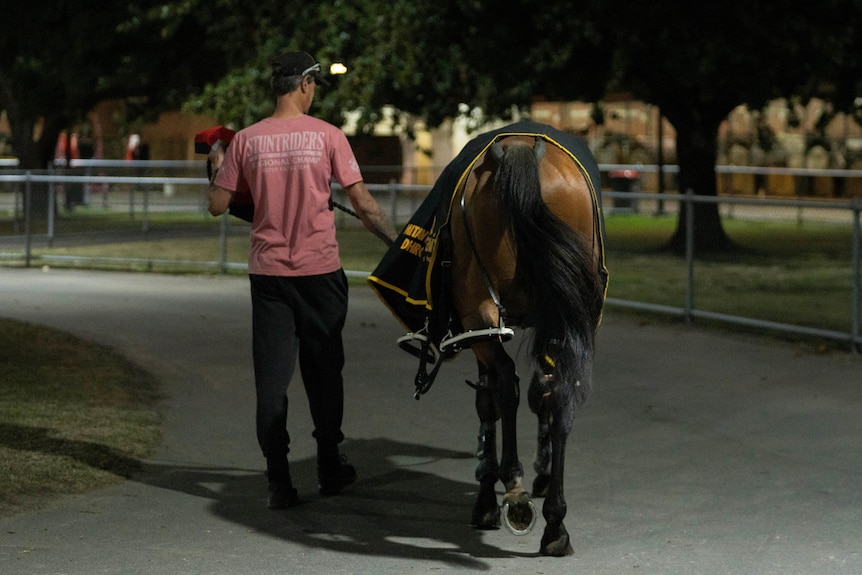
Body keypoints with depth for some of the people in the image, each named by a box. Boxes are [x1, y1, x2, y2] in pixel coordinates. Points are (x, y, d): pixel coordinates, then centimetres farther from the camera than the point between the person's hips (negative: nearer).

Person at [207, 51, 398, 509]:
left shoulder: (246, 141, -1)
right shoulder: (327, 136, -5)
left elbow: (217, 205, 3)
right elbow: (363, 204, -6)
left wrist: (217, 166, 21)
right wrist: (398, 242, 5)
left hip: (268, 272, 1)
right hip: (320, 270, -1)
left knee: (272, 376, 3)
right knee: (324, 369, 14)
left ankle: (279, 480, 0)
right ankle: (330, 468, 24)